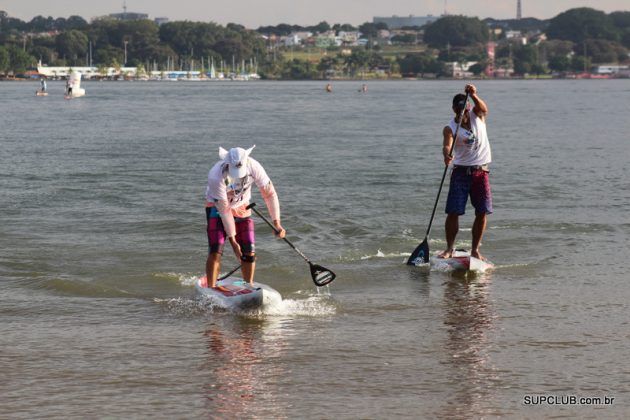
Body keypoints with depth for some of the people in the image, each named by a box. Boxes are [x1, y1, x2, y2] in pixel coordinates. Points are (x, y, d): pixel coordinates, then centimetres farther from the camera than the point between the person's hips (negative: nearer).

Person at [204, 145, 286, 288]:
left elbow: (269, 194, -16)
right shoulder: (216, 176, -34)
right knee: (215, 251, -17)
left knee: (249, 252, -1)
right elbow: (224, 210, -28)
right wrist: (232, 240, -23)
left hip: (242, 207, 4)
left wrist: (277, 223, -22)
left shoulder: (254, 168, -25)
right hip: (217, 208, -4)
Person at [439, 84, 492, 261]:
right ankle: (449, 249, 0)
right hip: (461, 171, -2)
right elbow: (447, 144, -25)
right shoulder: (450, 128, -7)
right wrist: (446, 155, -49)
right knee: (453, 212, -9)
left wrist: (474, 96, -42)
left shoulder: (477, 115, 1)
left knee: (482, 213, 0)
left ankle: (475, 250, 9)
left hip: (481, 171, 2)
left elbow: (483, 108, -22)